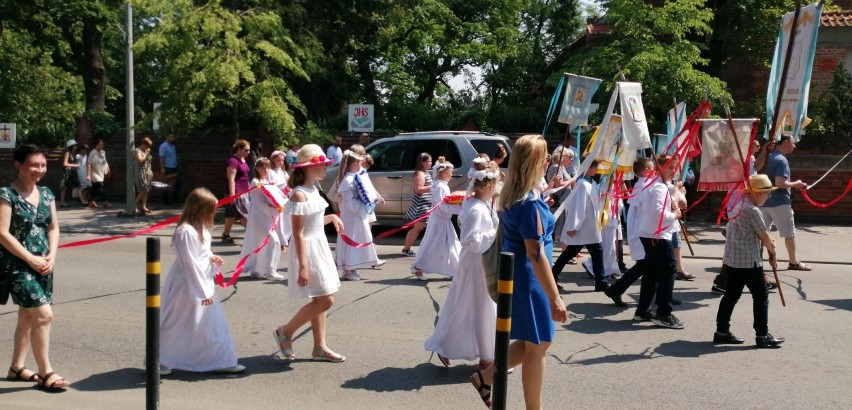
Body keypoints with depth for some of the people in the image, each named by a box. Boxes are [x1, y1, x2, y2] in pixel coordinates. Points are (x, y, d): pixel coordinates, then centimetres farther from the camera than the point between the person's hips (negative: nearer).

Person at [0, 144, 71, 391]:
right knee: (44, 314, -12)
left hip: (42, 264, 7)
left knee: (27, 315, 14)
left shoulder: (46, 194, 8)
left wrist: (51, 255, -4)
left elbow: (53, 227, 12)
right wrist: (30, 259, -16)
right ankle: (45, 372, -1)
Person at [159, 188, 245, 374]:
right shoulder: (186, 232, -23)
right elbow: (190, 264, -23)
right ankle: (158, 361, 20)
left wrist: (212, 258, -1)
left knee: (213, 324, 12)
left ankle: (221, 361, 21)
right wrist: (202, 292, -20)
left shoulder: (199, 228, 7)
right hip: (187, 287, -10)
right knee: (176, 325, 4)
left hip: (202, 283, 10)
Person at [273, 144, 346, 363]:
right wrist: (303, 266, -25)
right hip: (309, 249, -9)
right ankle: (285, 332, 6)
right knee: (325, 300, -9)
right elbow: (298, 233, -22)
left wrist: (332, 217, 11)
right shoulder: (299, 195, -19)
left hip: (320, 246, 9)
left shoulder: (313, 190, 8)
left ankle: (319, 347, 19)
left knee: (320, 300, 11)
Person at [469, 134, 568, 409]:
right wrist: (555, 297, -23)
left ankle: (486, 377, 26)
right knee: (537, 346, 5)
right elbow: (536, 254, -25)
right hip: (529, 279, -9)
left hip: (516, 274, 9)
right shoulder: (530, 202, -22)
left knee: (531, 341, 20)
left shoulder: (512, 194, 6)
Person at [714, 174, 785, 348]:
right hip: (748, 260, -9)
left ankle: (722, 331, 15)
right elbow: (764, 236, -11)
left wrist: (768, 242, 5)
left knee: (731, 294, 12)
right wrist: (772, 252, 4)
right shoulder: (752, 210, -20)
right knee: (761, 296, 1)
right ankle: (762, 336, 6)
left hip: (732, 258, 9)